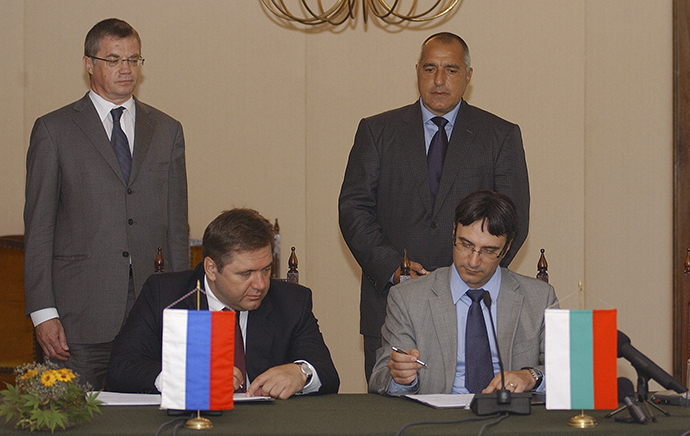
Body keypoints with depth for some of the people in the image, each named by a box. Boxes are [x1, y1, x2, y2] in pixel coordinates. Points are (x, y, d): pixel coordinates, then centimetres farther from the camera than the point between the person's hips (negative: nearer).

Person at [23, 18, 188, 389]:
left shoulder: (167, 131, 14)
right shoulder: (54, 130, 4)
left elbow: (176, 224, 13)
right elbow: (38, 228, 1)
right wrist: (42, 312, -7)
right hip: (80, 315, -2)